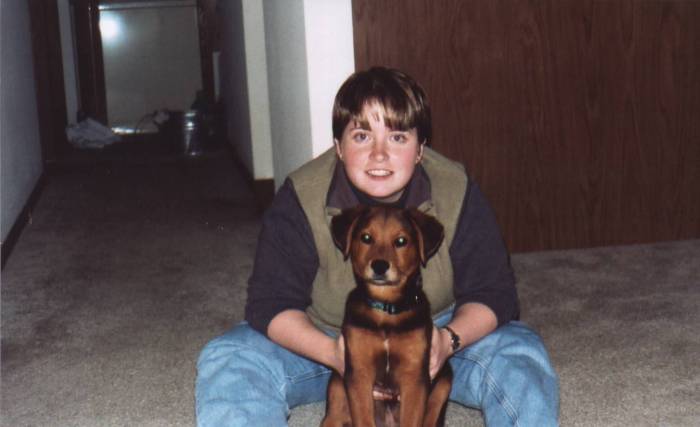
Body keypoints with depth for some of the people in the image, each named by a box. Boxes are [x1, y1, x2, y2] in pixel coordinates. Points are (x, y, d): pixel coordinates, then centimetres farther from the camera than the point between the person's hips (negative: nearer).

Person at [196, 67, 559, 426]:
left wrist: (449, 340, -35)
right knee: (227, 363, -26)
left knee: (518, 352, -26)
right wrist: (332, 353, -38)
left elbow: (492, 294, -13)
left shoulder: (457, 193, -17)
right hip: (323, 341, 0)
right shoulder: (301, 198, -20)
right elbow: (271, 303, -18)